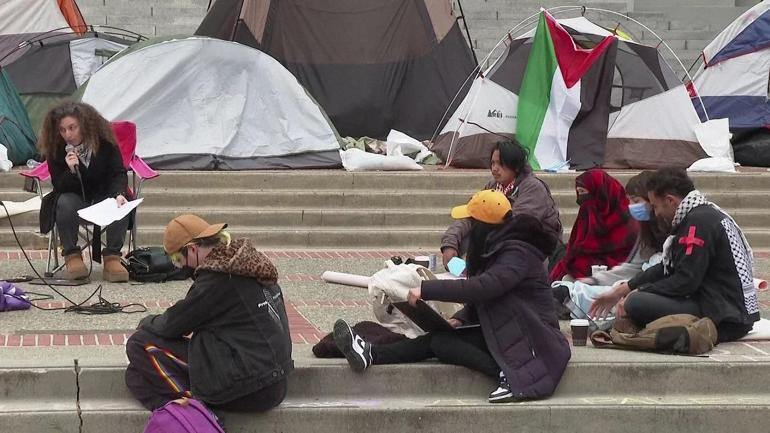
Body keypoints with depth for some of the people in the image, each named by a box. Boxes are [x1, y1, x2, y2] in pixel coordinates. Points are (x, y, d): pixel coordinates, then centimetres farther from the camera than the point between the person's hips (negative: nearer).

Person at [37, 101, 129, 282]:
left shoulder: (104, 143, -13)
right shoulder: (55, 150, -11)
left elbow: (118, 174, -15)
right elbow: (59, 187, -12)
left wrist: (119, 194, -36)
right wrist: (71, 171, -33)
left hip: (104, 197, 0)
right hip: (76, 199, 0)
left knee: (120, 204, -31)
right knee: (65, 202, -33)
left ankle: (112, 258, -31)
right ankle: (72, 257, -26)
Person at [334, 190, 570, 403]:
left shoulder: (517, 253, -18)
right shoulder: (498, 247, 13)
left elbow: (483, 287, -32)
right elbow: (482, 299, 20)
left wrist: (427, 289, -28)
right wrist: (460, 318, 0)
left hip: (530, 340, -9)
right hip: (506, 331, 9)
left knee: (440, 342, -19)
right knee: (437, 338, -7)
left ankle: (507, 373, -28)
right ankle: (371, 354, -9)